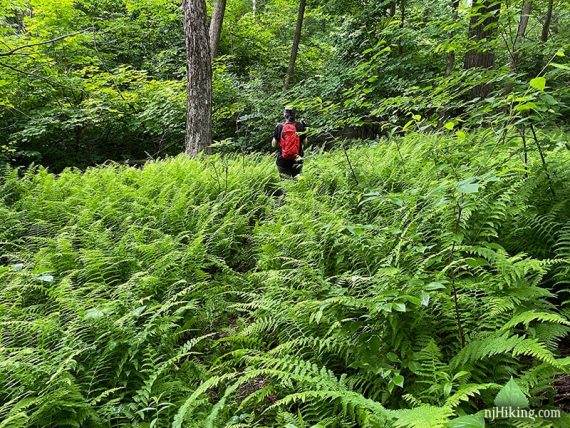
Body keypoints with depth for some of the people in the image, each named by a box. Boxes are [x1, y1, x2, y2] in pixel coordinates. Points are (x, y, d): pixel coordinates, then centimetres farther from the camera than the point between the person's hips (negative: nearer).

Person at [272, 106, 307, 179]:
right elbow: (305, 143, 4)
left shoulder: (279, 127, -5)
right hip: (297, 160, 1)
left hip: (283, 160, -1)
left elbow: (274, 144, -2)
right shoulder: (300, 126, -3)